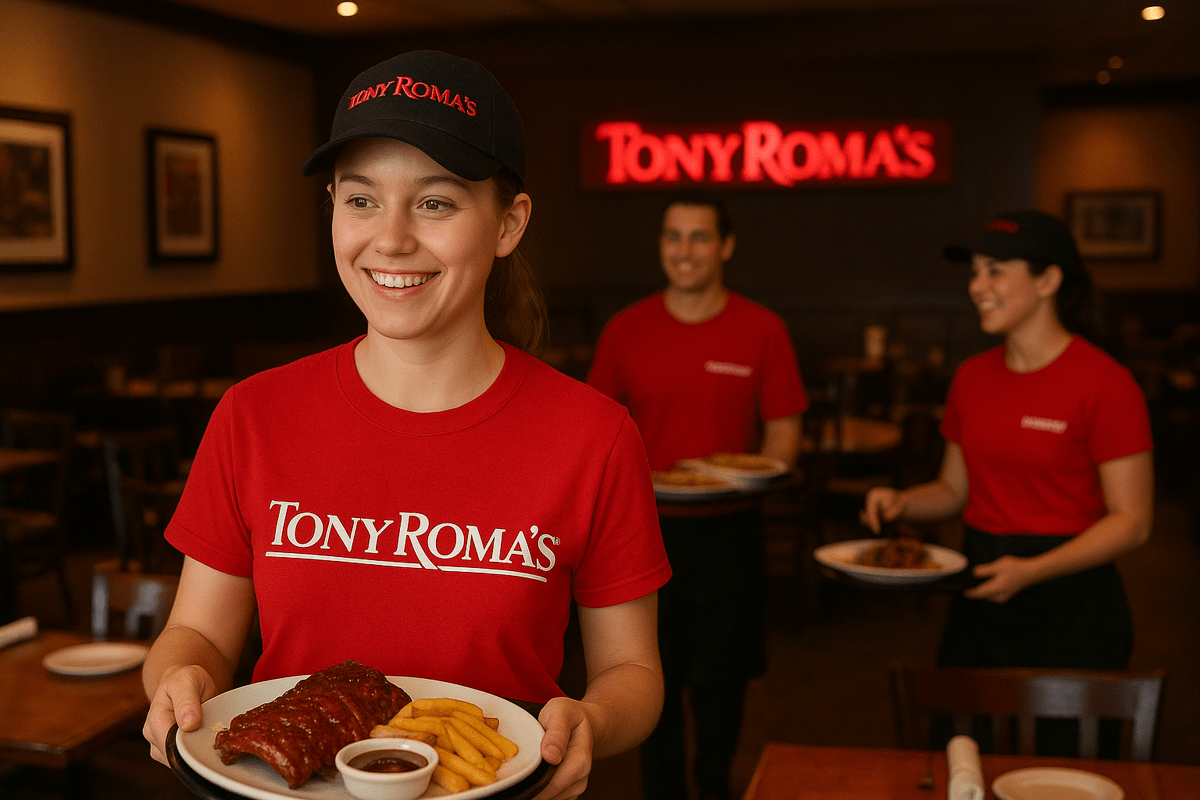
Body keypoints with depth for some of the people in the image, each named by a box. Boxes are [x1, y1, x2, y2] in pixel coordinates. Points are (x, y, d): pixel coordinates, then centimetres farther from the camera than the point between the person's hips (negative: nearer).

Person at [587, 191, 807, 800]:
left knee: (719, 680, 11)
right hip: (646, 527, 1)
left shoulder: (762, 330, -3)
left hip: (727, 529, -1)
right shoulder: (626, 329, 1)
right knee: (654, 679, 10)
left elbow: (783, 434, 0)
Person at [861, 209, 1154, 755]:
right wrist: (901, 502, -5)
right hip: (979, 596, 6)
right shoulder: (972, 378, 7)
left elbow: (1132, 522, -13)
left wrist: (1032, 570, -24)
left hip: (1068, 602, -6)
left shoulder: (1104, 384, -13)